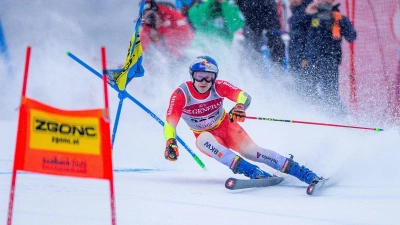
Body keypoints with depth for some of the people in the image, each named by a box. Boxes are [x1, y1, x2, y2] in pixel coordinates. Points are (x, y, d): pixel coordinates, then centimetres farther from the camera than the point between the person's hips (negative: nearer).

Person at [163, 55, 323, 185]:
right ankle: (254, 173, -47)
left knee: (250, 150, -26)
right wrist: (170, 143, -48)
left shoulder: (218, 87, -19)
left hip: (227, 127, 0)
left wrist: (240, 107, -54)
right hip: (205, 135, 0)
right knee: (204, 139, -36)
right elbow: (170, 124, -28)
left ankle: (306, 174, -30)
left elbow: (244, 96, -30)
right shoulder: (181, 95, -23)